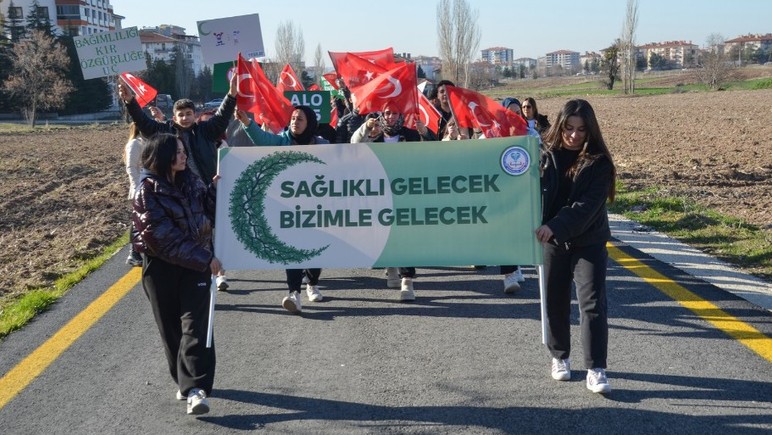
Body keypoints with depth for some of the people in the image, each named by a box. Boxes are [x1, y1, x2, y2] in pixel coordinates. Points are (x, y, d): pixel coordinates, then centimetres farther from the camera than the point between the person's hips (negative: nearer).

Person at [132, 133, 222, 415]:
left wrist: (215, 189, -7)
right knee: (171, 327, 9)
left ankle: (195, 389, -16)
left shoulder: (190, 181, 4)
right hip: (161, 266, -2)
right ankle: (186, 381, 26)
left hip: (196, 262, 2)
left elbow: (208, 214, 9)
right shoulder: (148, 191, -11)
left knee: (195, 324, -10)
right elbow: (164, 237, -17)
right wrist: (205, 259, -19)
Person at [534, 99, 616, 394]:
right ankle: (559, 357, 31)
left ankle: (596, 370, -3)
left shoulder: (598, 163, -9)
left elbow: (588, 205, -19)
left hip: (588, 242, -2)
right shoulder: (545, 155, -2)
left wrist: (556, 226, -31)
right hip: (552, 241, 2)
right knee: (555, 301, 12)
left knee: (593, 303, -8)